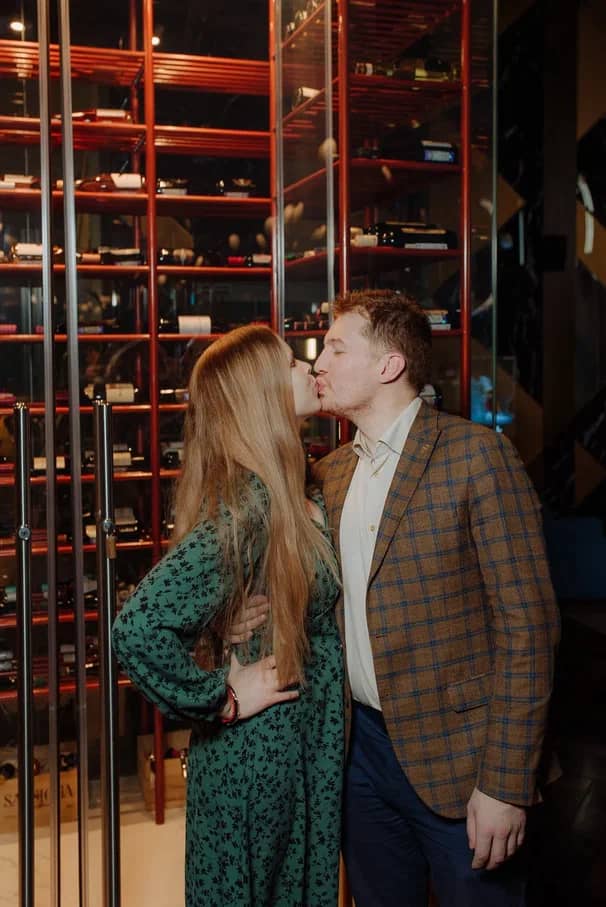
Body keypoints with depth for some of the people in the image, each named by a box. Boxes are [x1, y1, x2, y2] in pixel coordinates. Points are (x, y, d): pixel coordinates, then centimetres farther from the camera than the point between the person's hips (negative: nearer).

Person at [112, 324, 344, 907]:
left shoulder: (295, 496, 3)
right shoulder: (247, 505, -25)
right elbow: (139, 626, -34)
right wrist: (222, 701, -21)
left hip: (306, 749, 8)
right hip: (258, 755, -8)